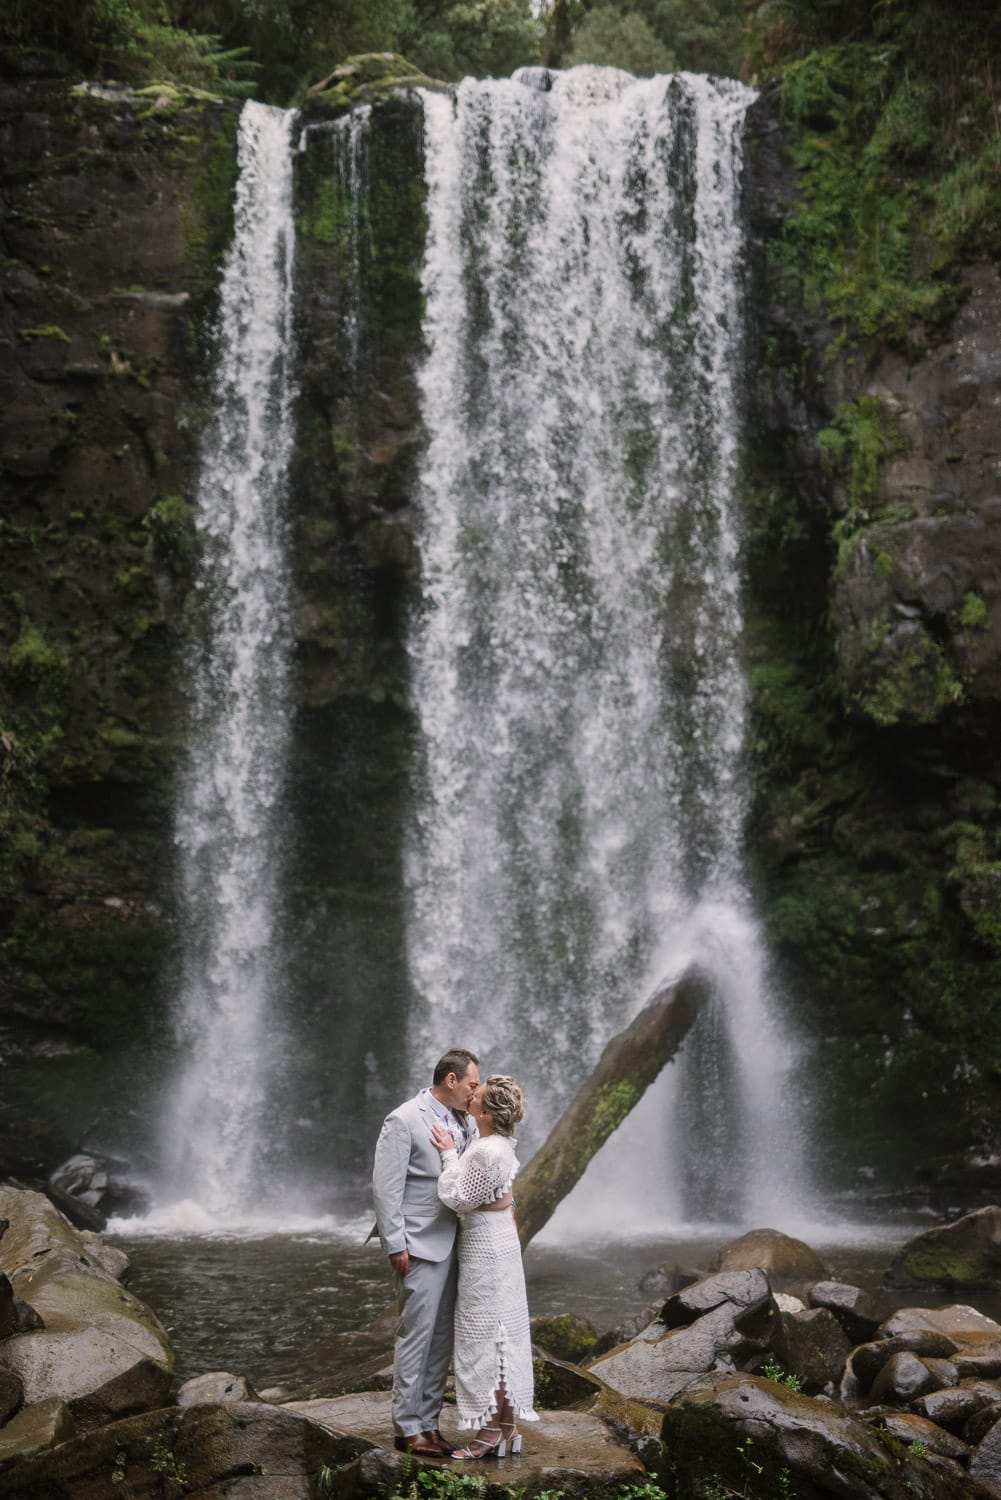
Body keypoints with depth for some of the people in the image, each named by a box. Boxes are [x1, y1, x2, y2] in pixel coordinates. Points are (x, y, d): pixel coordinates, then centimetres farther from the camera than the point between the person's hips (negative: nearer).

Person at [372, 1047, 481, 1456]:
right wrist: (395, 1245, -16)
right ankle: (407, 1428, 6)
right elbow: (386, 1187, -14)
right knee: (416, 1336, -3)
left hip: (452, 1246, 8)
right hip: (420, 1248, -8)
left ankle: (428, 1422, 19)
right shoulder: (404, 1121, -12)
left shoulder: (463, 1123, 11)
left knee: (441, 1339, 11)